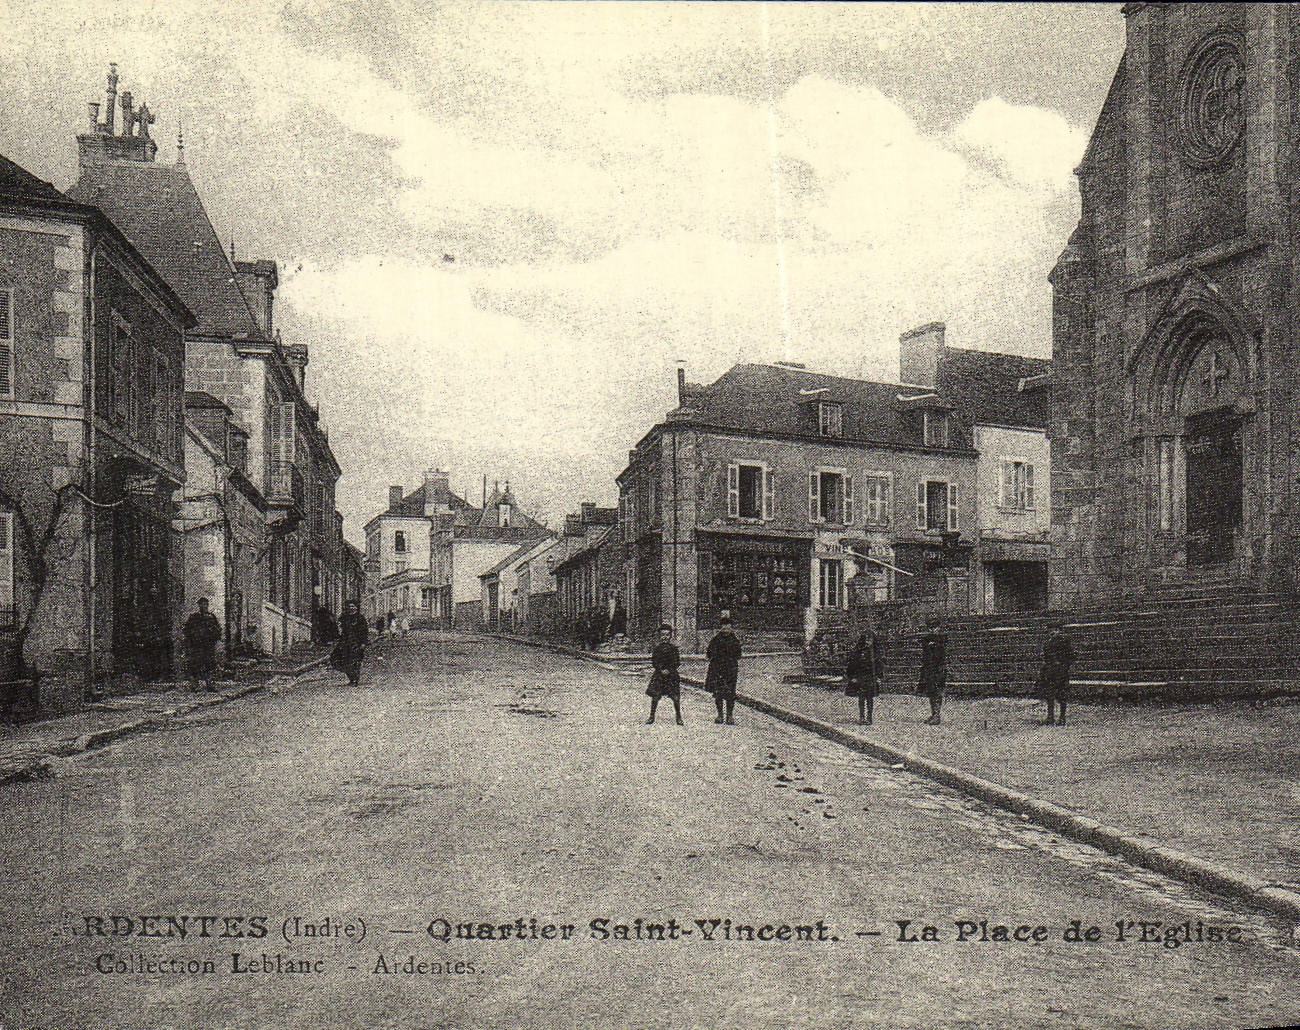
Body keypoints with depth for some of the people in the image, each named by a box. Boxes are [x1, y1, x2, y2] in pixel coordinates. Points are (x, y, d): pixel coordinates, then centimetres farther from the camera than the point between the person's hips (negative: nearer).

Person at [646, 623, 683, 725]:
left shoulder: (674, 647, 2)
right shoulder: (657, 647, 4)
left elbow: (677, 662, 1)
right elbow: (653, 661, 3)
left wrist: (669, 670, -11)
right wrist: (661, 670, -10)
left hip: (672, 674, -1)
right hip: (658, 674, 1)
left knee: (676, 697, -3)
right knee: (655, 696, -3)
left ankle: (678, 718, 8)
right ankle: (652, 716, 9)